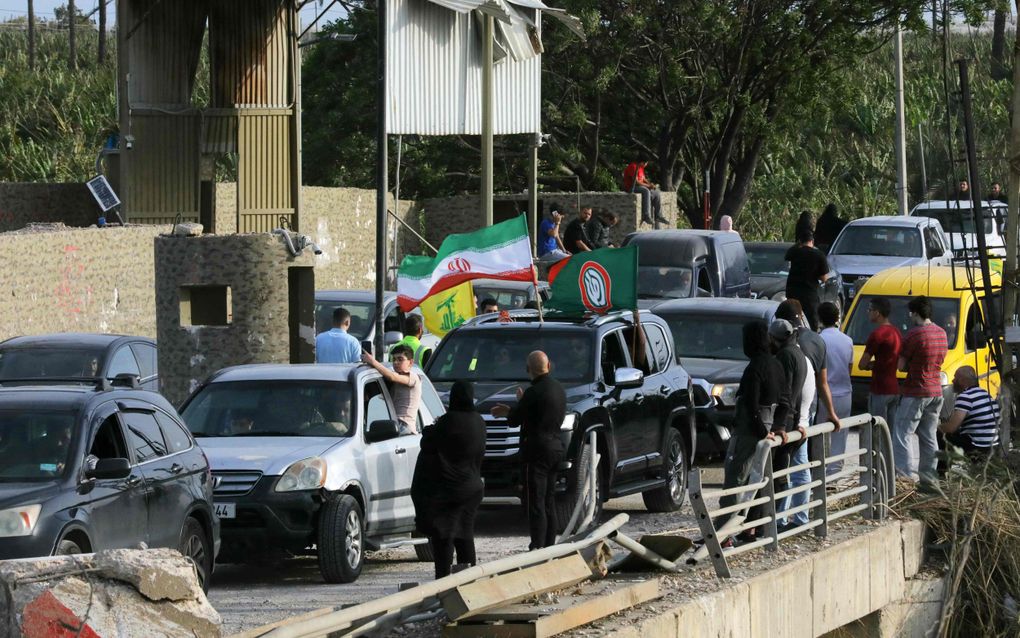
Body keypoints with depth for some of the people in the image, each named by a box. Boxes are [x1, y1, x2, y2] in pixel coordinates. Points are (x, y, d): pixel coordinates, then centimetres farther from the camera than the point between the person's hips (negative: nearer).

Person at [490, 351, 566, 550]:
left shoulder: (535, 392, -16)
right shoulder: (558, 389, 11)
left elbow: (514, 420, -8)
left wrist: (509, 412, 14)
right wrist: (510, 410, 25)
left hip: (537, 451, -8)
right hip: (555, 448, 8)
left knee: (536, 503, -9)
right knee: (549, 502, 14)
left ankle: (537, 547, -13)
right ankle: (549, 546, 17)